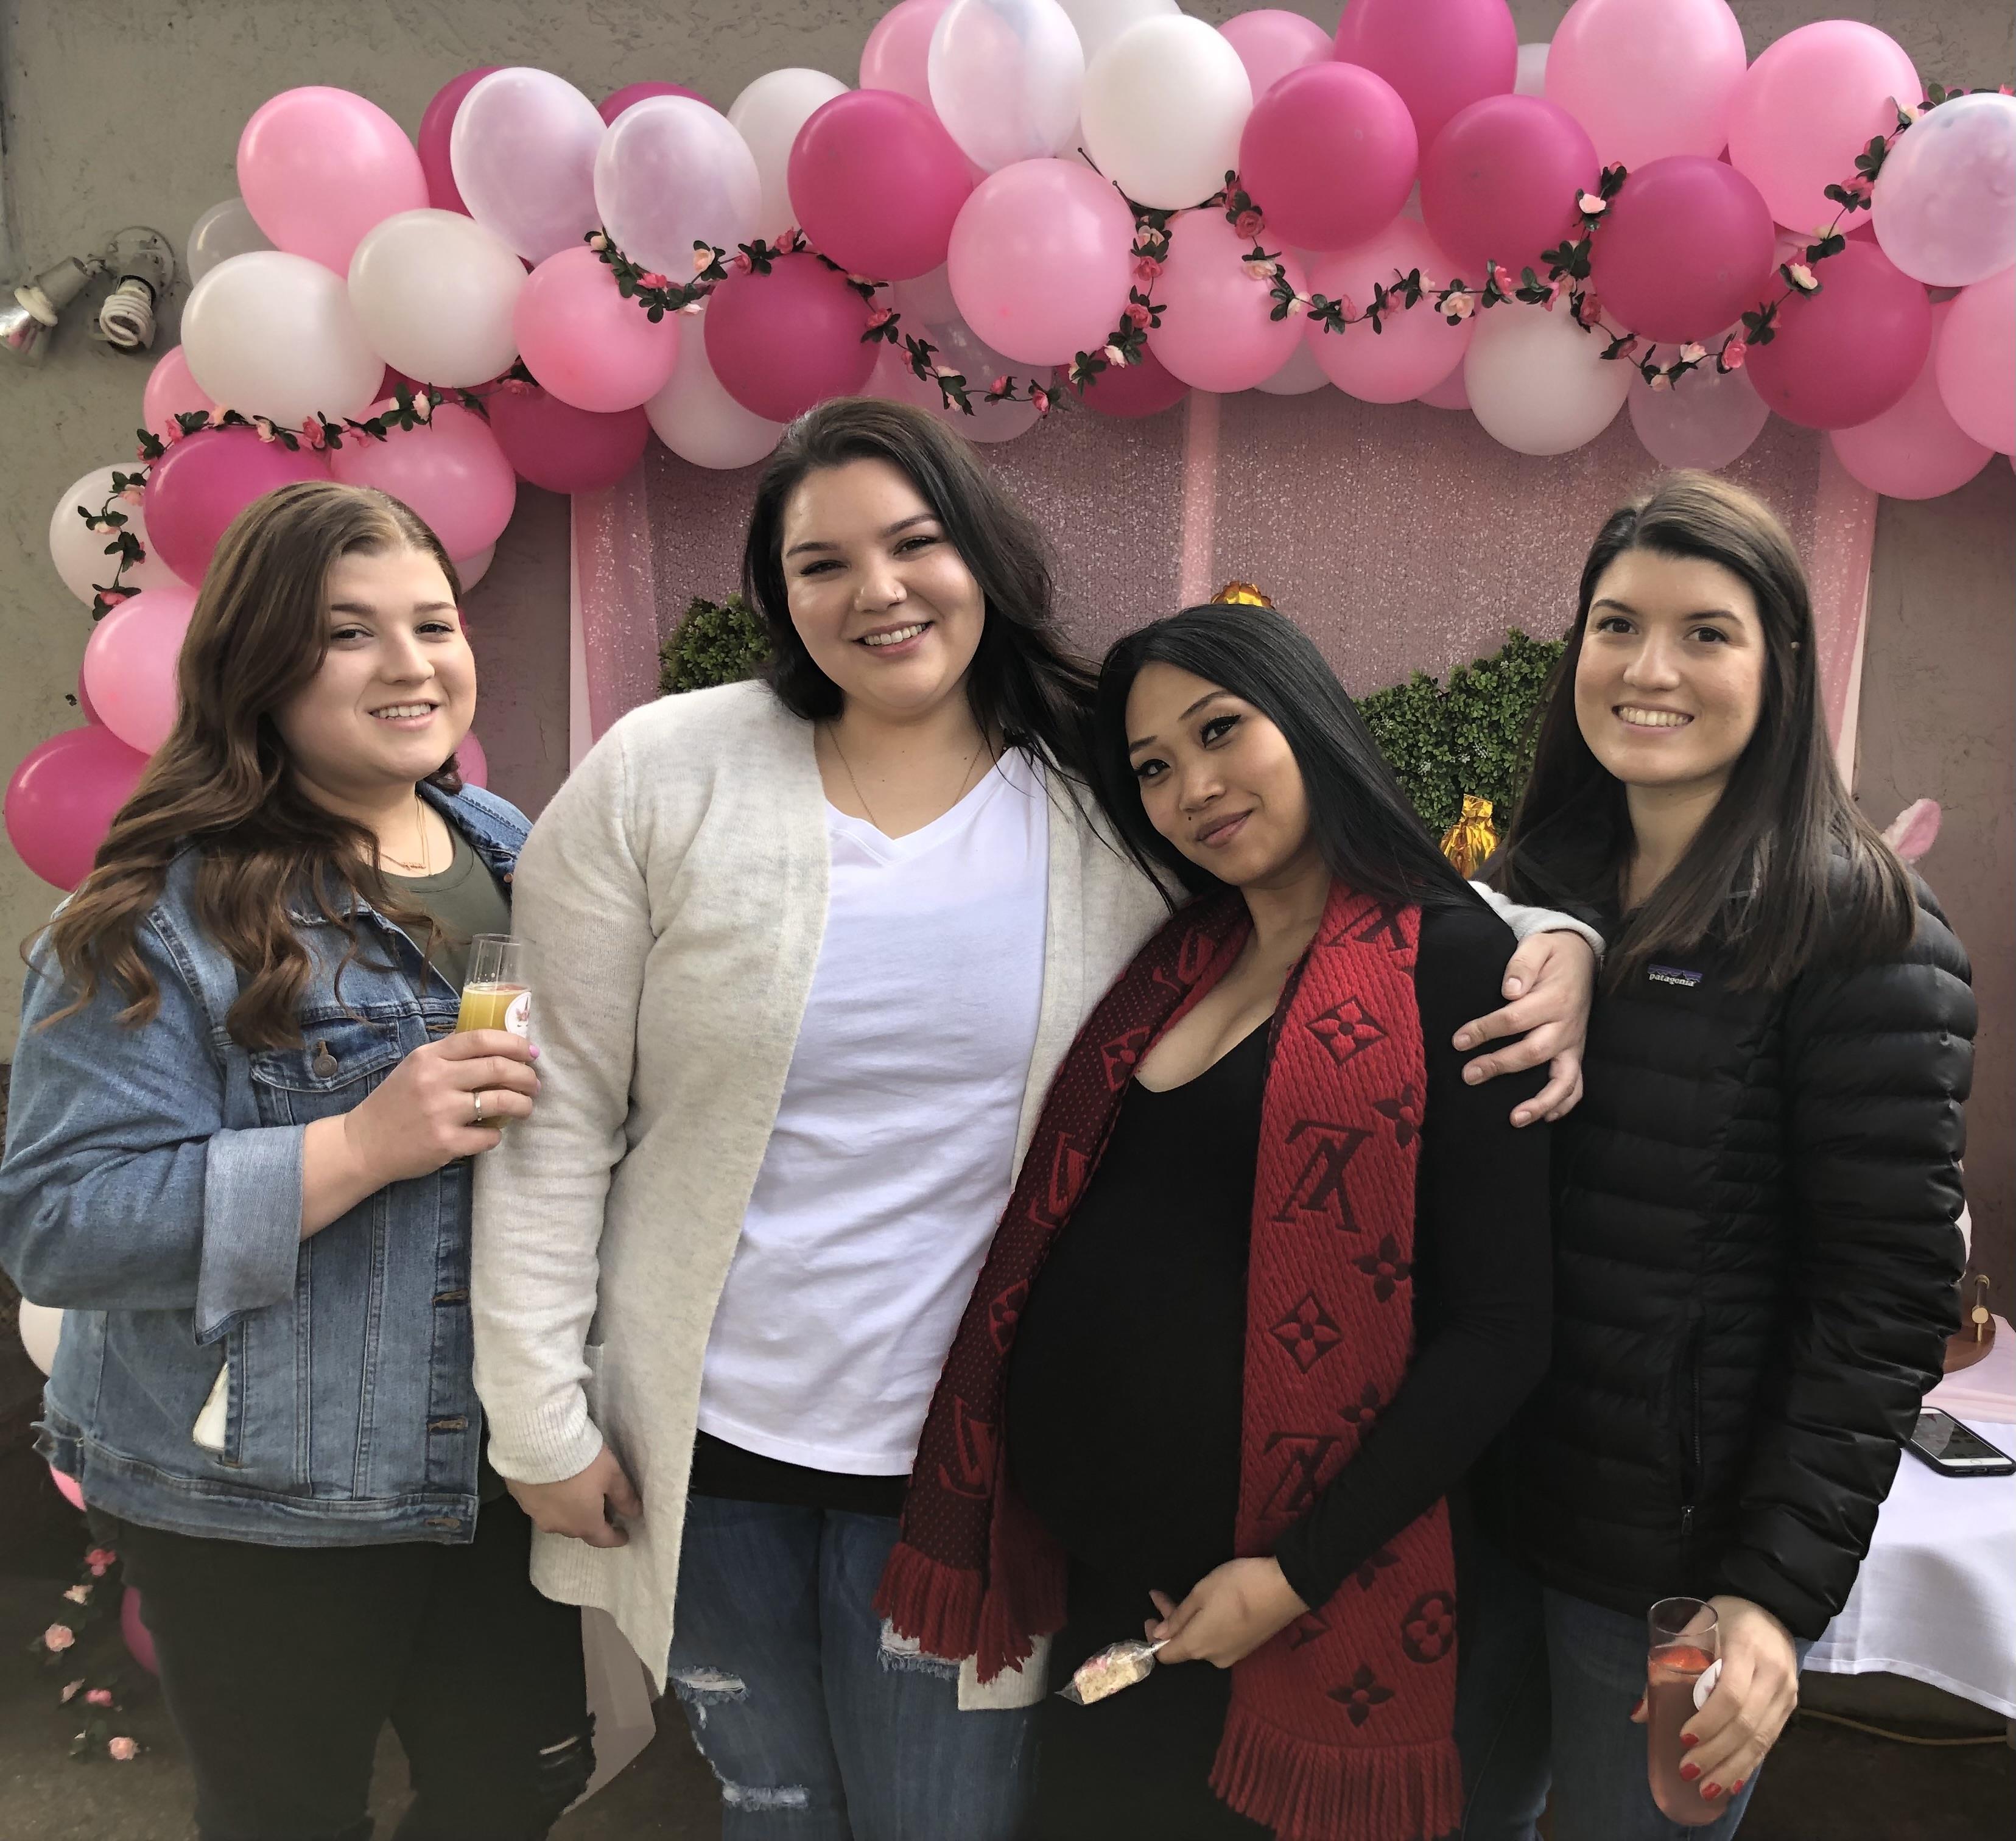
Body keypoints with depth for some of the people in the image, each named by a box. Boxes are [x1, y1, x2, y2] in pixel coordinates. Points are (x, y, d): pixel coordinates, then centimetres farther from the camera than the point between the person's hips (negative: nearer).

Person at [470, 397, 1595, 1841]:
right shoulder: (663, 774, -8)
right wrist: (541, 1417, -6)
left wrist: (1552, 943, -15)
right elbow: (559, 1114, -6)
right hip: (701, 1444, 1)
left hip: (968, 1453, 0)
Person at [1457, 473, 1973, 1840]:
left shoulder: (1861, 935, -13)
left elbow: (1887, 1299, -16)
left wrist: (1779, 1592, -20)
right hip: (1481, 1505, 5)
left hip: (1678, 1558, -5)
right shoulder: (1534, 890, 3)